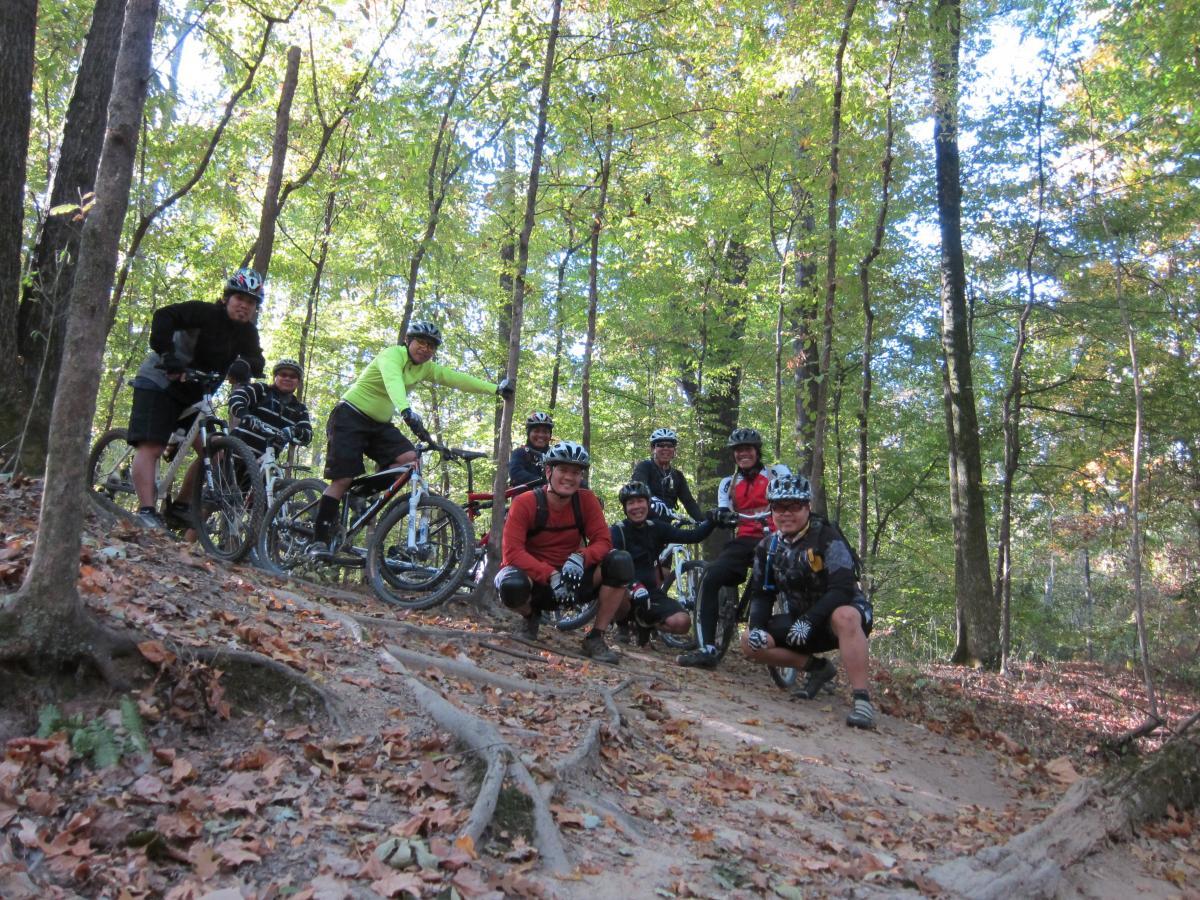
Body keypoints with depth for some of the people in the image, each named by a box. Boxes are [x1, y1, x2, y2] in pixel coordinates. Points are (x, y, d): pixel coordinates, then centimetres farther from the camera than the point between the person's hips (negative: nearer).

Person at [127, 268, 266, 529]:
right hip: (159, 382, -7)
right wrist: (168, 354, -39)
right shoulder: (205, 312, -17)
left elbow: (257, 360, -12)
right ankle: (146, 511, -24)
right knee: (151, 446, -18)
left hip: (195, 392, 7)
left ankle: (180, 507, 7)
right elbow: (164, 317, -28)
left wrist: (244, 365, -36)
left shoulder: (248, 332, 2)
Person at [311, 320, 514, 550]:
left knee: (409, 458, -18)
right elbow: (393, 380, -39)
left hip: (379, 423, 7)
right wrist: (407, 411, -58)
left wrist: (495, 388, -16)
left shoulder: (426, 368, 3)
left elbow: (456, 378, -6)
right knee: (343, 478, -14)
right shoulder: (393, 354, -19)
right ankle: (319, 540, -7)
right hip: (350, 416, -7)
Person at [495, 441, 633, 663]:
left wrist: (580, 558, -32)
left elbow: (603, 541, -10)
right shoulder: (525, 503, -15)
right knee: (512, 585, -39)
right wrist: (551, 575, -33)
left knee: (620, 561, -24)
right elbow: (512, 551, -22)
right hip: (537, 580, -2)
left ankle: (595, 638, -11)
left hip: (571, 577, 3)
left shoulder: (586, 500, -6)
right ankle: (530, 616, 1)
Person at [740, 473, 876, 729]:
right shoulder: (767, 547, 1)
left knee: (845, 617, -42)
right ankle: (818, 668, 2)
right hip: (800, 617, 6)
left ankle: (861, 699, -37)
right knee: (750, 644, -11)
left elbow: (843, 588, -25)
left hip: (839, 612, -6)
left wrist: (809, 621, -34)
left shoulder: (827, 537, -17)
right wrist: (756, 627, -16)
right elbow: (761, 593, 3)